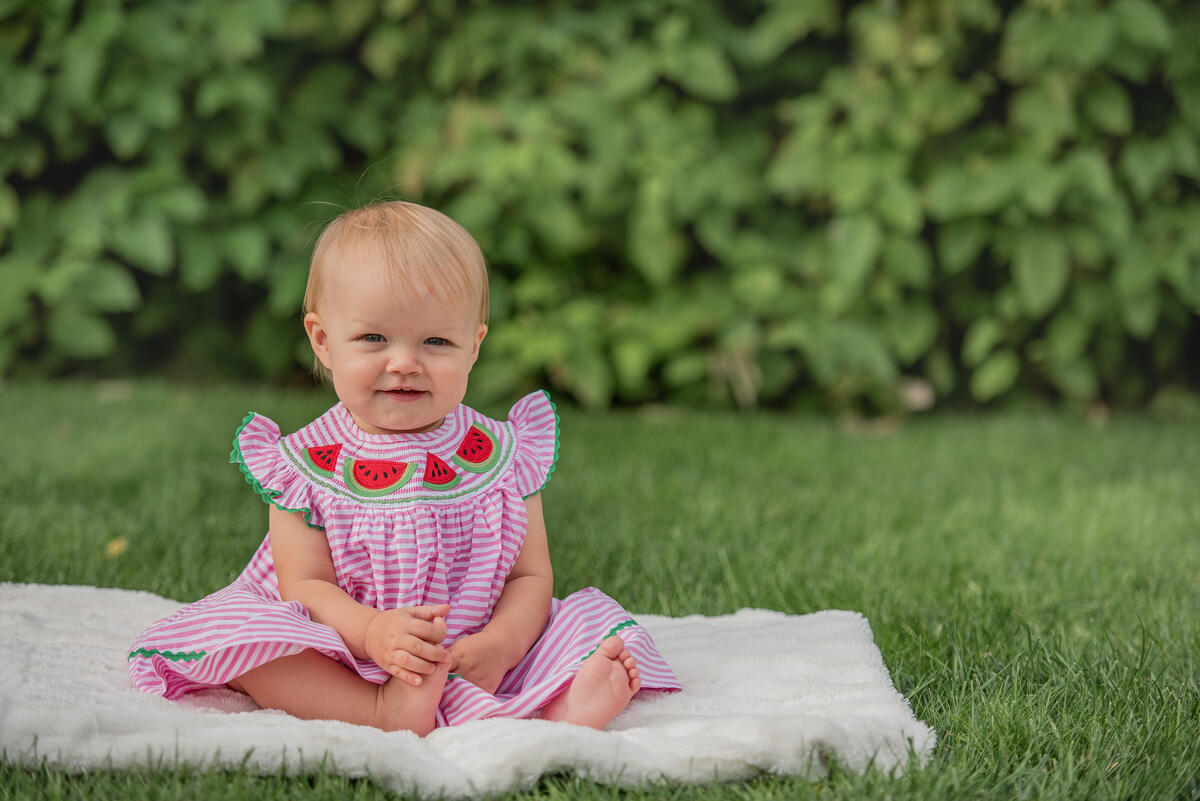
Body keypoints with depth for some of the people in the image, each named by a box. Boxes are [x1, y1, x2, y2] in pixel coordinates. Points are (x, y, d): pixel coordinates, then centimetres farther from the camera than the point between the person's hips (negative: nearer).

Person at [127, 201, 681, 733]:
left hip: (472, 662, 1)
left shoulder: (504, 456, 0)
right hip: (346, 655, -1)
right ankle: (380, 714, -36)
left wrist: (497, 646, -22)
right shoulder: (307, 466, -4)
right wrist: (371, 631, -30)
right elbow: (304, 584, -9)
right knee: (238, 640, -25)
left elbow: (530, 576, 0)